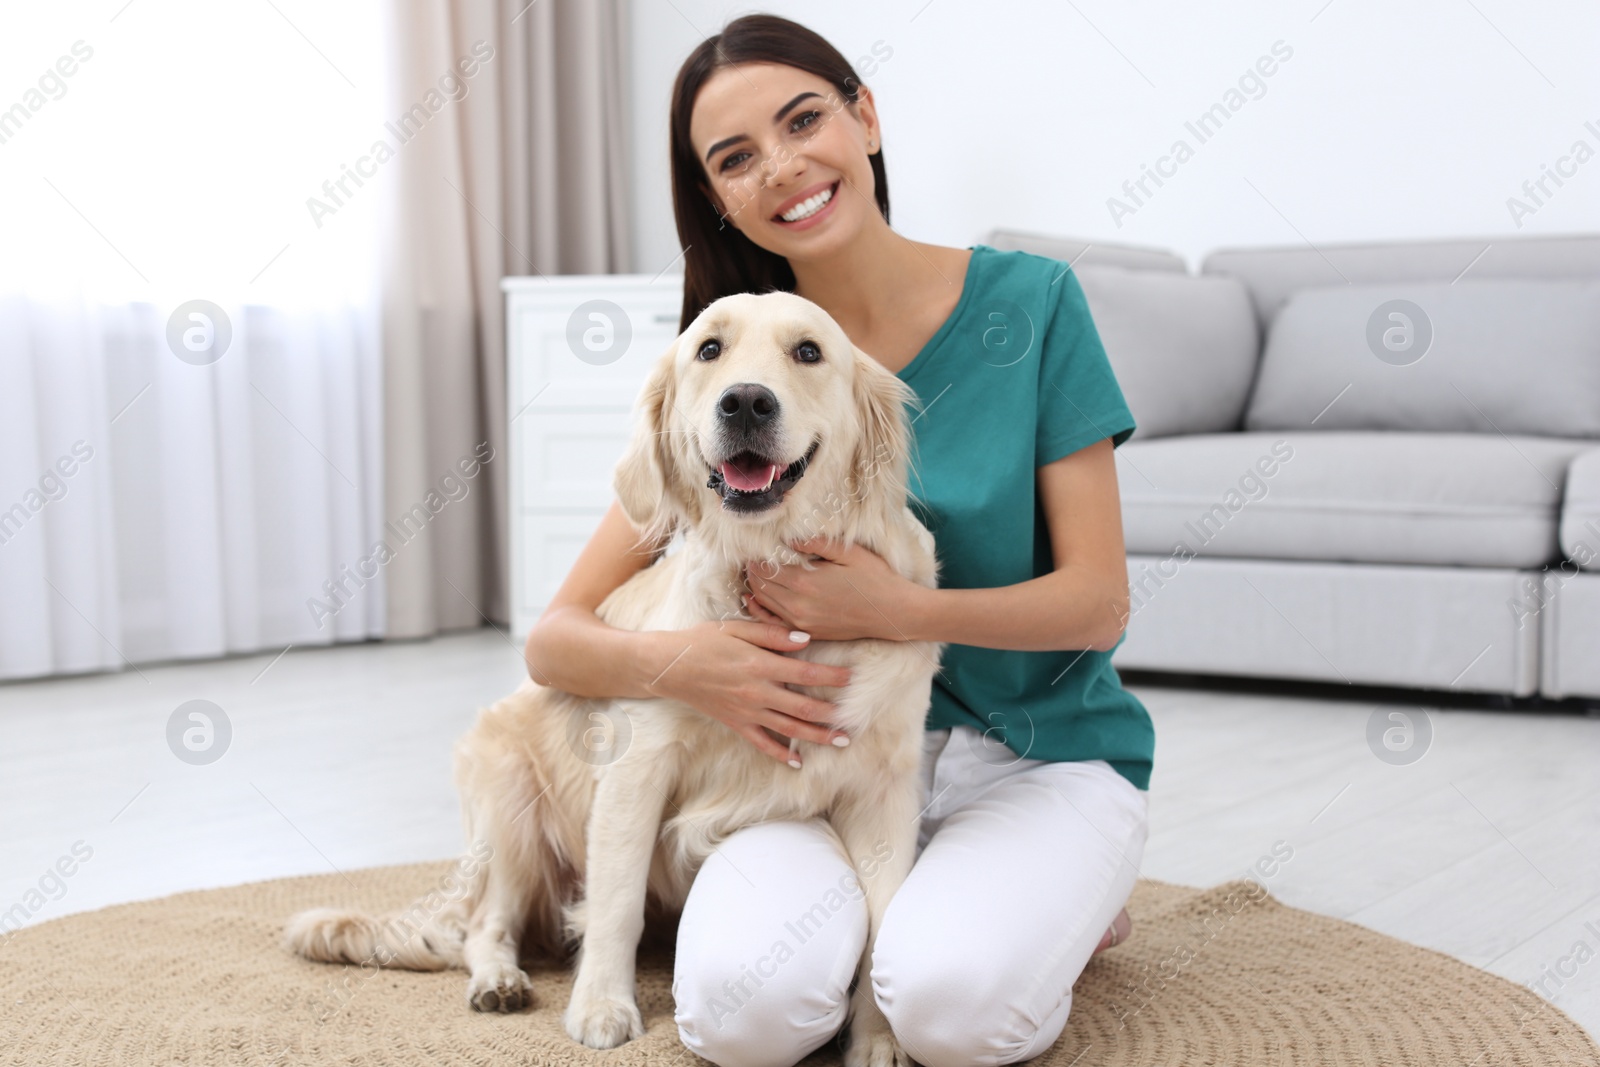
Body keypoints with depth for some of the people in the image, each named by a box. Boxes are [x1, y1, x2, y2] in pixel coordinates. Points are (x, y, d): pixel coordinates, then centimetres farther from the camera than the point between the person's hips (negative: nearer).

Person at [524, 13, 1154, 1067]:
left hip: (1040, 749, -1)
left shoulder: (1028, 303, -6)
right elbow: (556, 636, -3)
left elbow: (1100, 602, -8)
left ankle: (1059, 910, 3)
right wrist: (677, 662, -26)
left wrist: (898, 609, -24)